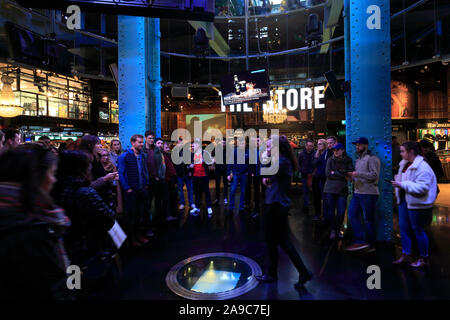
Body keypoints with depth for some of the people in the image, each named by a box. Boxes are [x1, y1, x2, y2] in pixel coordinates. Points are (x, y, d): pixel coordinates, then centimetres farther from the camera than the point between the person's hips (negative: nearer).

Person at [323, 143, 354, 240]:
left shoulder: (348, 161, 7)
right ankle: (333, 230, 21)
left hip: (342, 190, 0)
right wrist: (343, 175, -8)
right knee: (330, 211, 3)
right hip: (330, 189, 0)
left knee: (341, 213, 1)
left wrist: (335, 172, -11)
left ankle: (338, 229, 24)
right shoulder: (330, 160, 5)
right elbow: (328, 174, -5)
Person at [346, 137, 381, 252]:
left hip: (368, 193, -9)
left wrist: (358, 174, -20)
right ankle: (360, 242, 10)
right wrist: (352, 176, 8)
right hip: (357, 192, 9)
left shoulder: (372, 158, -9)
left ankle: (371, 245, 12)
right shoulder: (358, 159, 20)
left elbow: (374, 175, -19)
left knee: (368, 219, -1)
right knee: (352, 215, 4)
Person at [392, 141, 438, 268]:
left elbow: (422, 187, -26)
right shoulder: (405, 164, 9)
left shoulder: (422, 167, -19)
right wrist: (397, 182, 6)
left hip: (417, 204, -8)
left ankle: (423, 258, 23)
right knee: (404, 228, 13)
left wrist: (402, 185, -26)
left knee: (418, 230, 4)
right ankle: (406, 256, 26)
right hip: (404, 201, 9)